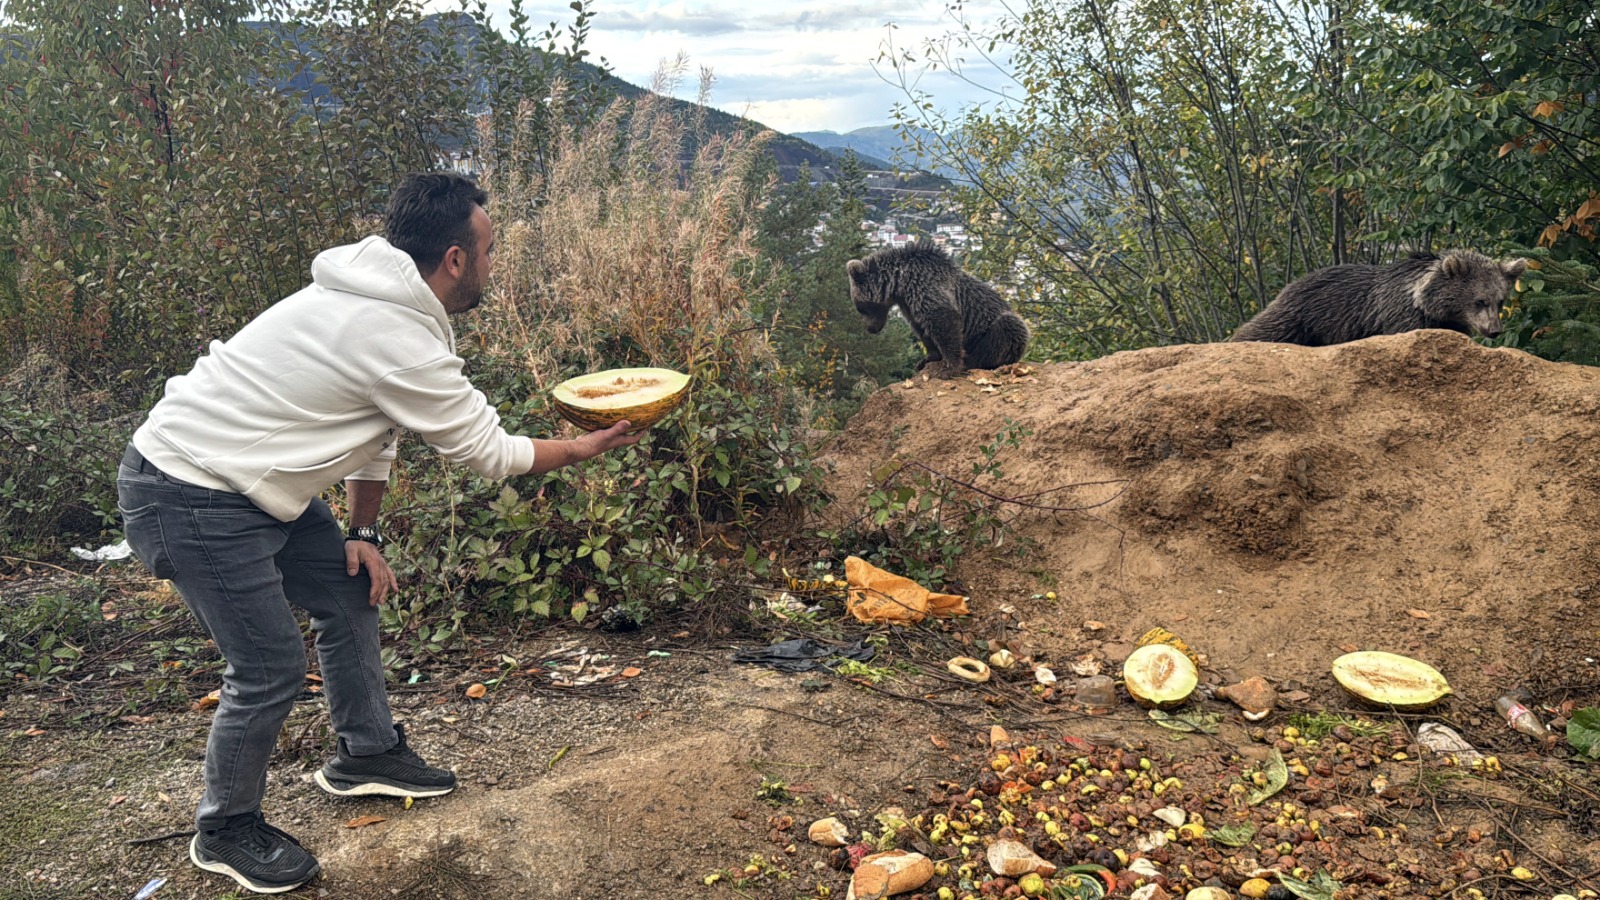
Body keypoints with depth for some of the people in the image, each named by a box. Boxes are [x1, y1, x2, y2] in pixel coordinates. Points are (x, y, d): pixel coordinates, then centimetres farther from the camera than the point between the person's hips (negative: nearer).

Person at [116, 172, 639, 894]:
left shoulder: (376, 301, 4)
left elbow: (373, 424, 12)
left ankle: (367, 754, 34)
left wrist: (364, 533, 11)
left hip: (251, 483, 10)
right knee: (271, 669, -5)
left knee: (352, 594, 16)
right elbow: (489, 453, -15)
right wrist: (582, 448, -1)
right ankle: (226, 831, 19)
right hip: (190, 500, -10)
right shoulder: (401, 344, -26)